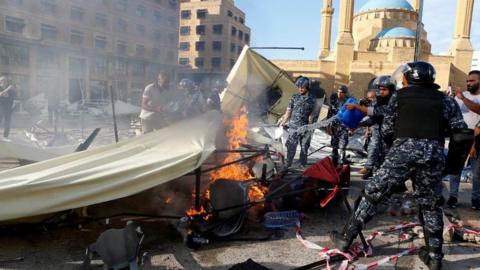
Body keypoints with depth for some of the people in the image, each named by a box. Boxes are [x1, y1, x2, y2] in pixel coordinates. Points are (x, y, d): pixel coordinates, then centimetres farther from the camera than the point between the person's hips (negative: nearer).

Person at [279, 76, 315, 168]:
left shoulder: (311, 100, 5)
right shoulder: (294, 97, 4)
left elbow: (311, 115, 7)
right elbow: (288, 111, 6)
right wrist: (283, 122, 4)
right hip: (294, 127, -1)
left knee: (304, 147, 9)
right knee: (291, 147, -4)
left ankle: (303, 164, 22)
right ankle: (287, 165, 4)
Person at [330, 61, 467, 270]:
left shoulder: (400, 95, 13)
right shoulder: (445, 99, 17)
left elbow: (386, 130, 11)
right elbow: (461, 131, 9)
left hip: (404, 150, -3)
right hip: (435, 153, 3)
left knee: (372, 194, 6)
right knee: (429, 204, 20)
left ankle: (346, 239, 14)